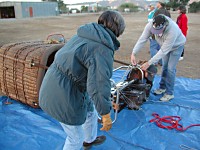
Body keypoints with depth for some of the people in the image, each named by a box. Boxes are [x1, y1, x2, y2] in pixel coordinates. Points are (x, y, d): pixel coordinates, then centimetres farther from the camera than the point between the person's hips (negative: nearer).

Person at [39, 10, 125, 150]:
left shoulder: (84, 36, 8)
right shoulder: (102, 49, -21)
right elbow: (98, 86, -28)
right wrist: (106, 115, -15)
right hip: (65, 97, -10)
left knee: (91, 112, 31)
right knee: (76, 138, 15)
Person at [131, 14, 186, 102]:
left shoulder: (172, 31, -45)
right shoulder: (151, 25, -32)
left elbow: (163, 51, -41)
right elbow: (142, 39, -29)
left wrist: (149, 63, -40)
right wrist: (133, 54, -37)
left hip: (176, 46, -5)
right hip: (164, 45, 5)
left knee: (170, 69, -7)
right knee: (164, 66, 14)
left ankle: (169, 93, 6)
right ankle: (162, 87, 30)